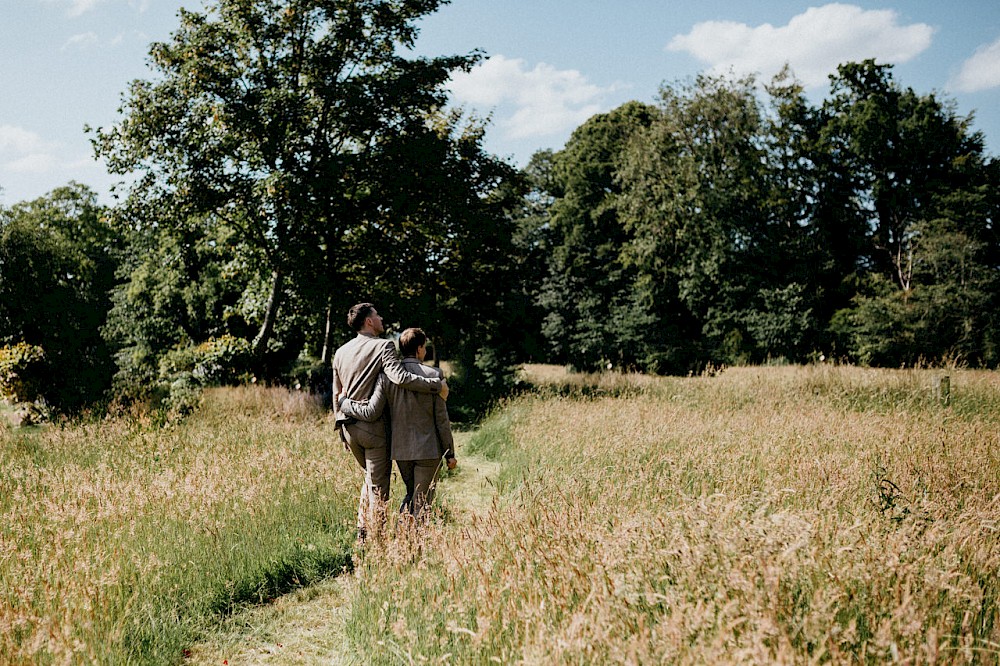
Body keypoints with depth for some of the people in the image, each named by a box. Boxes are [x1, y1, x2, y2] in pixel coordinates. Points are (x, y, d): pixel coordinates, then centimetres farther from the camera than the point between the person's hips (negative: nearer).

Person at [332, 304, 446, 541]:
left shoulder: (340, 352, 11)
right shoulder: (383, 346, -10)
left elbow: (337, 394, 16)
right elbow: (400, 377, -27)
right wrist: (436, 384, -21)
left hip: (348, 427, 7)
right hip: (374, 426, -7)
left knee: (370, 476, 25)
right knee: (378, 486, 3)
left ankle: (362, 532, 22)